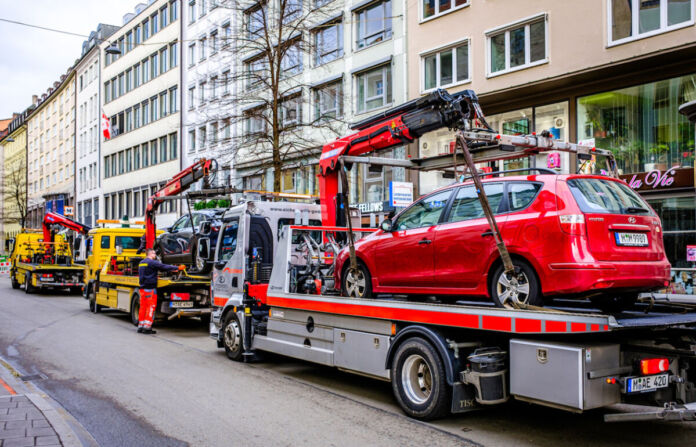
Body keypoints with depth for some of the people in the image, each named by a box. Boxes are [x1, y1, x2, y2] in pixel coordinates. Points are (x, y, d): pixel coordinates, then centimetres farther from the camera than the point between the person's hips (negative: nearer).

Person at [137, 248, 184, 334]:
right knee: (151, 307, -5)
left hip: (142, 288, 8)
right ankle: (147, 327, -8)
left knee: (143, 307, 10)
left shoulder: (141, 263, 16)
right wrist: (177, 268, -6)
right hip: (150, 288, -8)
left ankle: (140, 327, 11)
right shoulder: (152, 262, -11)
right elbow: (164, 267, -13)